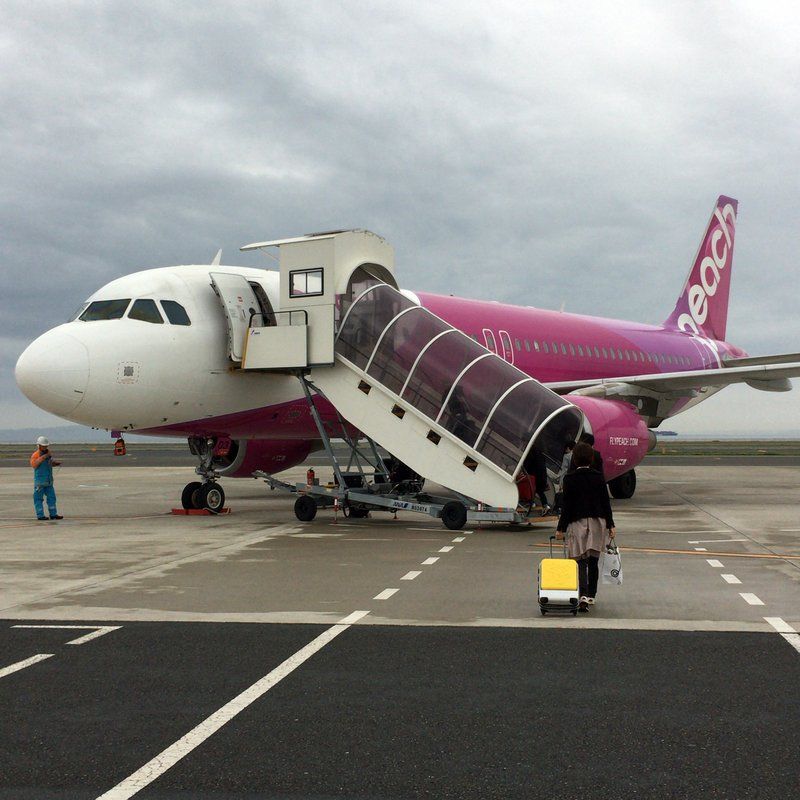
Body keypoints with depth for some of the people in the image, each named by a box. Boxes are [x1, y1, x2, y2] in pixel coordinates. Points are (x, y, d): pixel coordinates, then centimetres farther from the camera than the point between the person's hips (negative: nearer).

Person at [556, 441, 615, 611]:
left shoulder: (570, 479, -8)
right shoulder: (598, 477, 0)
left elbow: (567, 506, -8)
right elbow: (606, 502, 2)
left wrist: (561, 528, -2)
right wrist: (610, 525, 8)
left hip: (577, 523, -3)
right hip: (597, 522, 3)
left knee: (581, 561, -3)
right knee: (593, 561, 13)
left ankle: (583, 596, -20)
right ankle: (591, 595, 22)